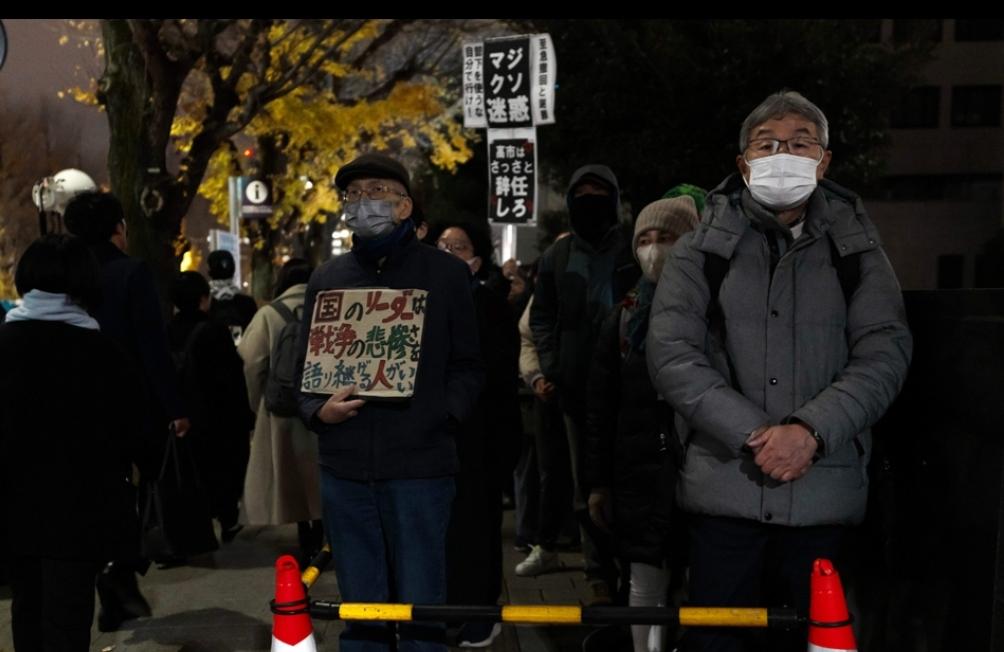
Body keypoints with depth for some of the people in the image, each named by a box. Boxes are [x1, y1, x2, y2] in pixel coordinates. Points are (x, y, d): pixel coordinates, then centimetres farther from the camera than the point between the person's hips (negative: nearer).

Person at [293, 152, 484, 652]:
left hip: (419, 465, -3)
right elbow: (305, 367, 15)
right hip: (344, 467, 3)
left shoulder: (445, 273, 5)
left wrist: (444, 413, -14)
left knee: (420, 609, 3)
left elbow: (468, 366, 4)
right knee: (359, 611, 12)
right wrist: (318, 410, -5)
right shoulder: (326, 278, 13)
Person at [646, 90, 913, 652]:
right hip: (725, 490, -1)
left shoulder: (856, 252, 9)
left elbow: (886, 353, -2)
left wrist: (811, 430, -16)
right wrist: (754, 433, -14)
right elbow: (672, 355, -5)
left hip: (825, 494, 1)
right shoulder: (702, 251, 5)